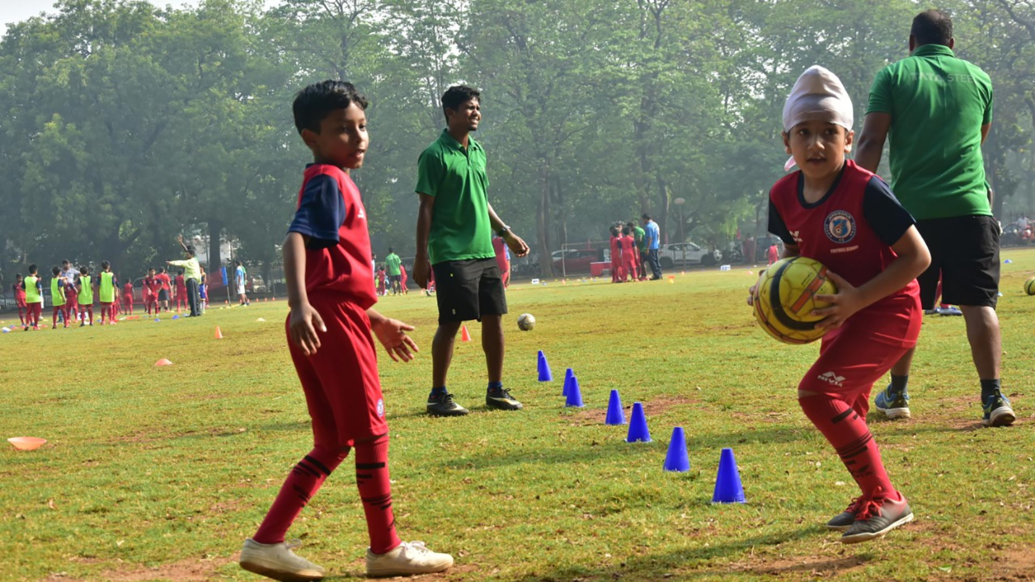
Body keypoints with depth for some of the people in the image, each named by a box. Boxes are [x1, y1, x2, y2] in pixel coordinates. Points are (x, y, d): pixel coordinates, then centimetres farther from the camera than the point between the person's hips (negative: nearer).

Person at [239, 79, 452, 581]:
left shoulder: (335, 183, 21)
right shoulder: (329, 181, -8)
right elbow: (296, 239, -25)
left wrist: (376, 321, 32)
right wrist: (299, 304, -39)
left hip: (335, 320, 10)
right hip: (332, 320, -10)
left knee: (333, 443, 13)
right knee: (371, 433, 1)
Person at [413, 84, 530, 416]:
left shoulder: (478, 152, 14)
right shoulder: (435, 155, -8)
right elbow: (426, 208, -9)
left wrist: (506, 233, 24)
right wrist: (422, 257, -12)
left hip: (484, 252, 7)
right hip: (452, 254, -7)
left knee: (494, 317, 7)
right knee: (451, 322, -6)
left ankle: (496, 391, 17)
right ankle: (438, 395, 3)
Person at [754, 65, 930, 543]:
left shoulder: (866, 191, -24)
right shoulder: (784, 197, -4)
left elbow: (917, 256, -20)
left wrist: (858, 298, -27)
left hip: (888, 311, -8)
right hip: (845, 313, 8)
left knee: (818, 393, -20)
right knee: (844, 408, 21)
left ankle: (885, 500, -12)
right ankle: (871, 502, 42)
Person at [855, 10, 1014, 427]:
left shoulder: (893, 76, 4)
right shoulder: (978, 78, 11)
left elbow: (871, 143, -4)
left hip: (911, 208, 0)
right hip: (970, 206, 1)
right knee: (978, 303, -1)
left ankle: (898, 394, 22)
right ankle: (993, 396, -10)